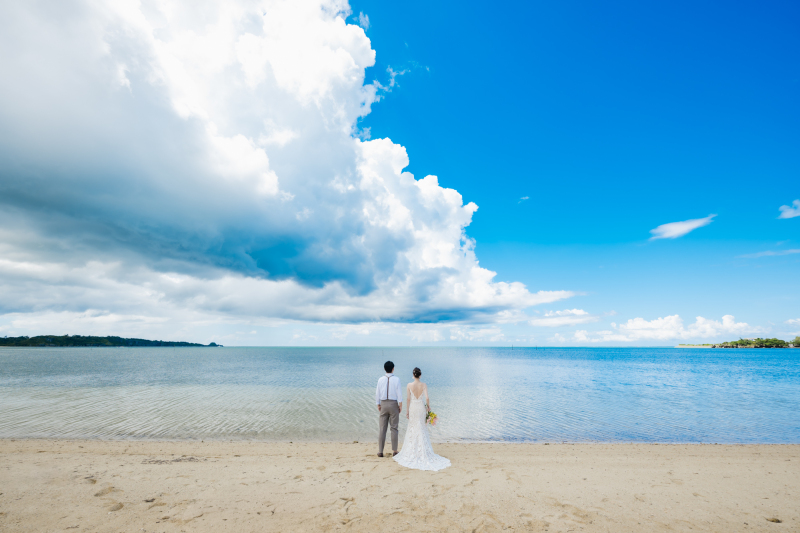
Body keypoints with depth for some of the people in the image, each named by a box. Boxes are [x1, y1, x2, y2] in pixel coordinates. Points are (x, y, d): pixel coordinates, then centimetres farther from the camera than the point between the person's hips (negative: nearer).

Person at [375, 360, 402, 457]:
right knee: (394, 428, 7)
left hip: (383, 404, 2)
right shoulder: (396, 379, -7)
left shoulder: (380, 379, 0)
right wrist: (400, 405, 0)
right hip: (393, 404, -2)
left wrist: (378, 405, 14)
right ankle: (394, 451, 10)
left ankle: (380, 451, 10)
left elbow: (377, 393, 4)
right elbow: (399, 393, -8)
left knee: (382, 428, 6)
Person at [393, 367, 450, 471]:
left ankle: (412, 451, 18)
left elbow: (408, 399, -5)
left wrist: (407, 411, 4)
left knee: (412, 429, 12)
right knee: (422, 430, 11)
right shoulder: (424, 385, -8)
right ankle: (423, 452, 15)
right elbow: (427, 398, -15)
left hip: (413, 408, 0)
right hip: (421, 408, 0)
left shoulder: (409, 385, -8)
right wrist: (428, 406, 3)